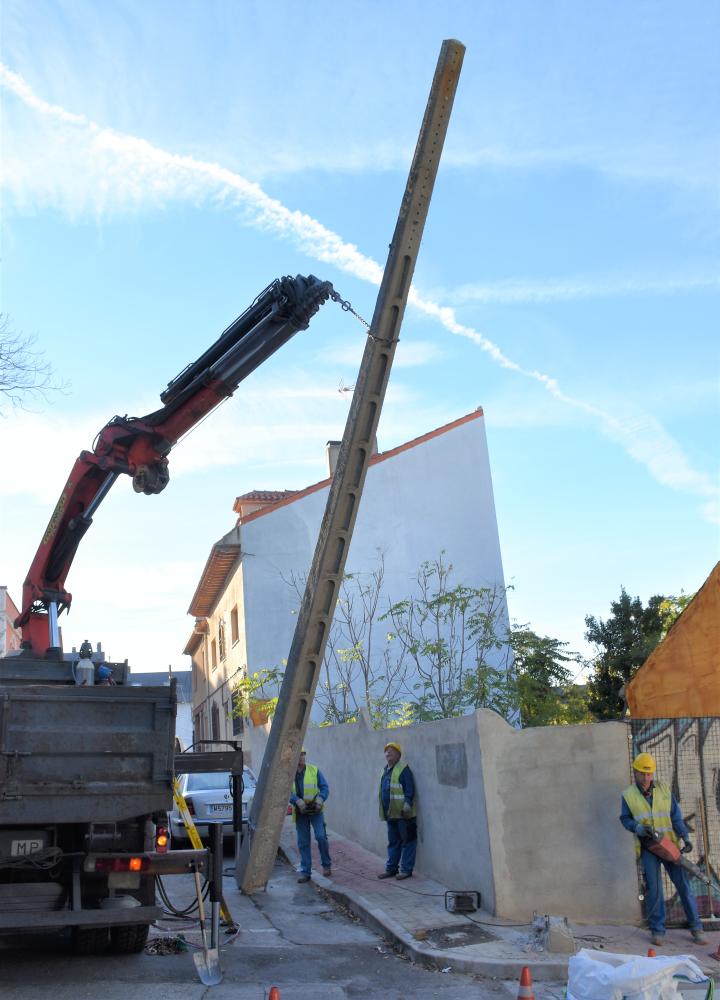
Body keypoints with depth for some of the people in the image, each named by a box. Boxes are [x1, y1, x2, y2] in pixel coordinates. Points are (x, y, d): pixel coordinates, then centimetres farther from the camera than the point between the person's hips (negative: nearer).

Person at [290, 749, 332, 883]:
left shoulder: (315, 770, -1)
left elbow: (325, 787, -1)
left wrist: (320, 799, -20)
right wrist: (297, 801, -25)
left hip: (315, 810, -1)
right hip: (300, 812, 1)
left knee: (321, 836, -13)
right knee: (303, 843, 5)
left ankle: (326, 865, 6)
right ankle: (305, 872, 14)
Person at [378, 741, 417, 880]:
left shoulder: (403, 770, -11)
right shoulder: (386, 770, 14)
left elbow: (409, 790, -16)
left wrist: (407, 805, -23)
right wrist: (384, 811, 19)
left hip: (403, 814, -8)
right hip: (390, 814, 8)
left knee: (407, 841, 1)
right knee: (393, 842, 15)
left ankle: (406, 869, 7)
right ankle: (391, 868, 23)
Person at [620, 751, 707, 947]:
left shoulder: (664, 790, 3)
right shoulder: (628, 795, 0)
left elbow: (676, 816, 4)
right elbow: (625, 819, 5)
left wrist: (685, 838, -7)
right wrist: (638, 828, -14)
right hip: (647, 847, -1)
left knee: (683, 884, 1)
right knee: (654, 888, -4)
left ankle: (696, 927, 12)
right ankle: (657, 930, 7)